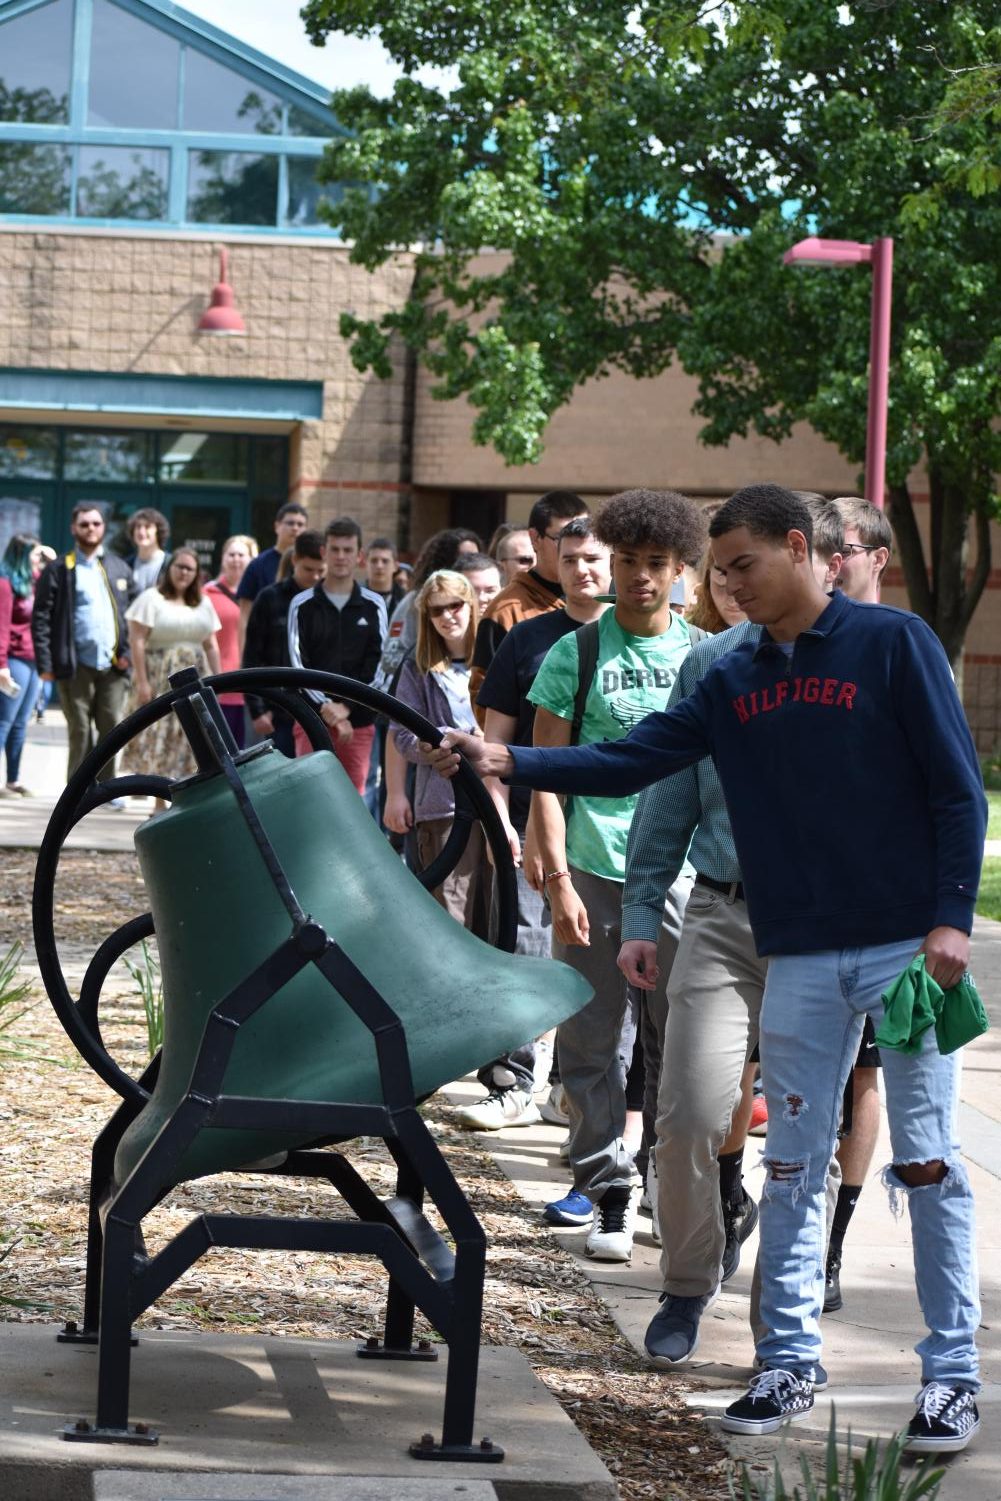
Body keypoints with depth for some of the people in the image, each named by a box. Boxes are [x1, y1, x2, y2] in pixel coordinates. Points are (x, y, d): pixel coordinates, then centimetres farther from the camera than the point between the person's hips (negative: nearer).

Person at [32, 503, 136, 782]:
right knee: (80, 733, 1)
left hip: (113, 665, 3)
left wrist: (128, 653, 2)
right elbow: (41, 618, -3)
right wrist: (45, 663, -11)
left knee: (112, 730, 1)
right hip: (76, 666, -3)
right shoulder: (58, 570, 1)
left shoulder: (120, 569, 14)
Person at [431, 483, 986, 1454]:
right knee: (791, 1168, 7)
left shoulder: (892, 644, -4)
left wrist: (951, 919, -12)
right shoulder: (733, 681, 10)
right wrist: (506, 764, -8)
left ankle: (952, 1376, 5)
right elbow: (633, 759, 3)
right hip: (800, 960, 5)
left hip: (907, 946, -5)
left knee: (927, 1161, -2)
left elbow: (958, 789, -5)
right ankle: (788, 1366, 15)